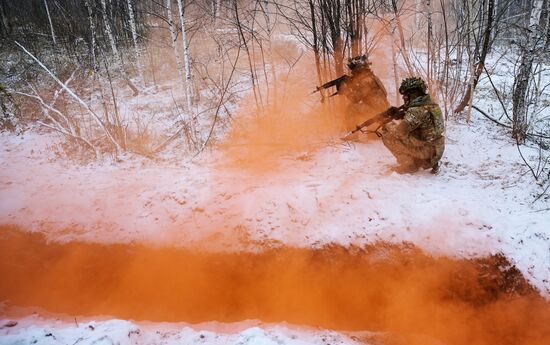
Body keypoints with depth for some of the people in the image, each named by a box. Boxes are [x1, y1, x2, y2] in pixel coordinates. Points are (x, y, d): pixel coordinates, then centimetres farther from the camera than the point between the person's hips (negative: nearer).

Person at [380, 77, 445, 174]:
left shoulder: (416, 110, -20)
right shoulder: (433, 105, 8)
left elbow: (401, 131, -22)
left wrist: (388, 125, -3)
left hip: (425, 150, -8)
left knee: (388, 137, -6)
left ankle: (409, 165, 3)